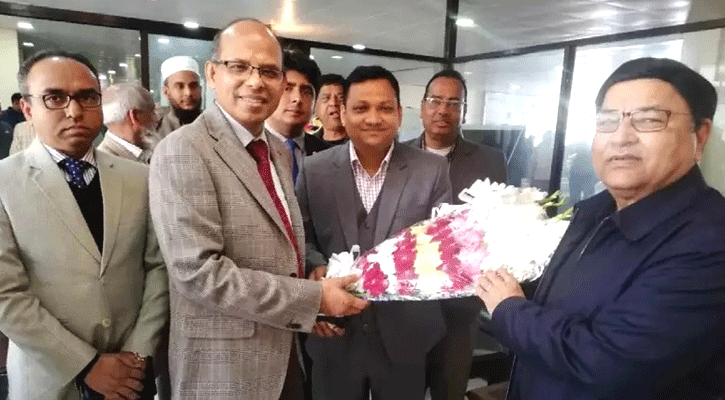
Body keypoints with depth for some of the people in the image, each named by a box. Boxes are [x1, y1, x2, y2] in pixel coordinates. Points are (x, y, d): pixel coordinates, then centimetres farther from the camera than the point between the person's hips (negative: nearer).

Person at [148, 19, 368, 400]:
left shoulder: (279, 151, 7)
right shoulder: (183, 151, -18)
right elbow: (198, 272, -25)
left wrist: (314, 300, -1)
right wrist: (313, 298, -21)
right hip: (225, 366, -7)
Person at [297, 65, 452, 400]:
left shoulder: (432, 169, -4)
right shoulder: (314, 170, -2)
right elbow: (301, 238, 3)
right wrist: (315, 268, -17)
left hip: (405, 337, 0)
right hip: (335, 337, 1)